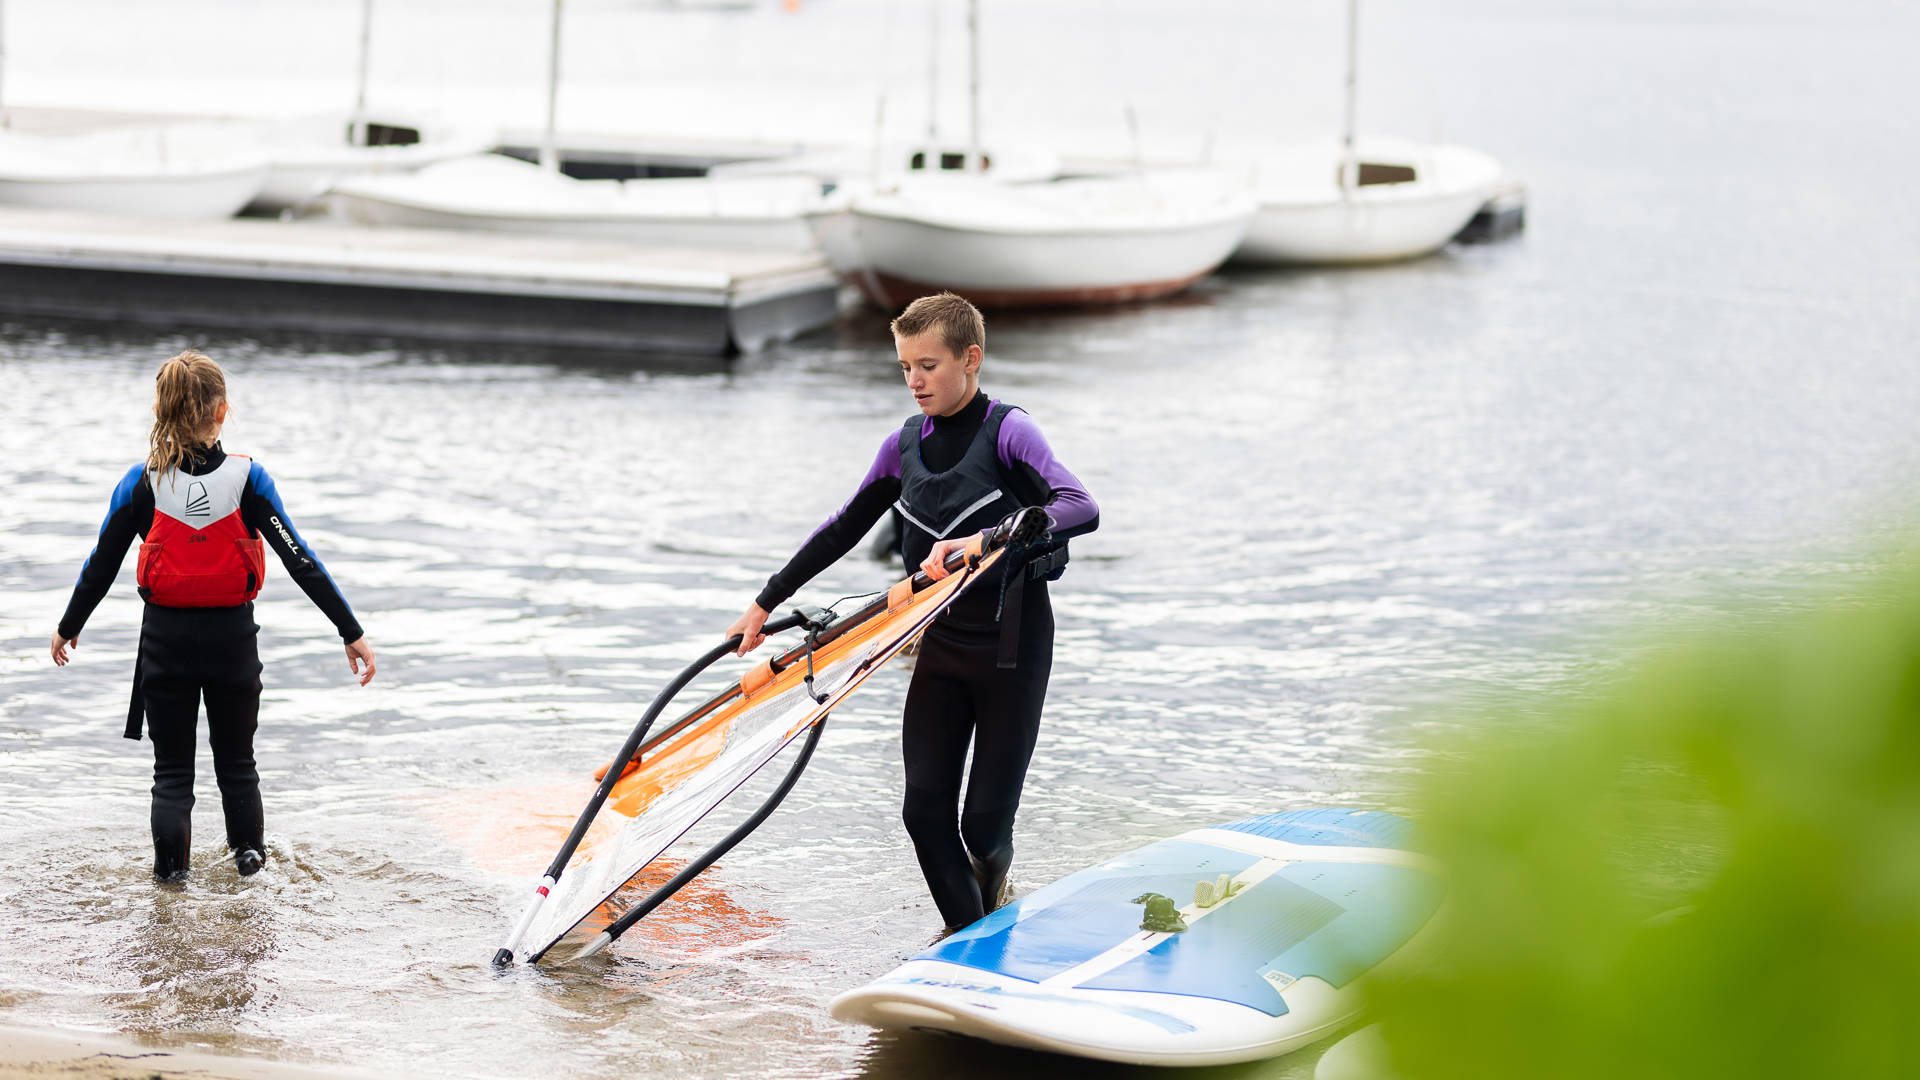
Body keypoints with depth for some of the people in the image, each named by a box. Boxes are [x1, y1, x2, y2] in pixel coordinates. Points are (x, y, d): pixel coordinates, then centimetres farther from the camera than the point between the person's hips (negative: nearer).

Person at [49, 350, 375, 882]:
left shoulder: (142, 483, -9)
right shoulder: (247, 479, -11)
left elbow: (101, 566, -2)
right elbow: (300, 560, -12)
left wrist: (69, 627, 13)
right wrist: (351, 632, -9)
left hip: (166, 638, 0)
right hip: (233, 637, 0)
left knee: (172, 766, 12)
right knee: (237, 758, 20)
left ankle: (170, 862, 7)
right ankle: (249, 851, 29)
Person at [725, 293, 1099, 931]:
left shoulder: (1007, 431, -12)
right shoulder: (904, 446, 6)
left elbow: (1081, 509, -27)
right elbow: (845, 529, 16)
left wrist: (985, 542, -40)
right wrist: (766, 603, 18)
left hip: (1013, 645, -5)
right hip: (942, 645, 5)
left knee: (984, 819, -3)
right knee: (925, 809, -2)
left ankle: (993, 869, 32)